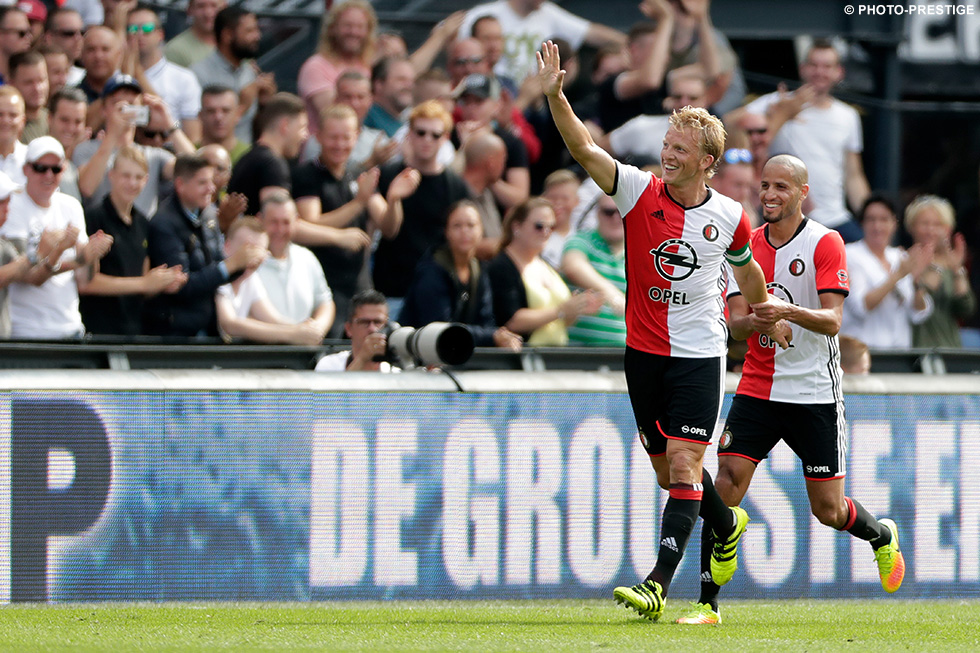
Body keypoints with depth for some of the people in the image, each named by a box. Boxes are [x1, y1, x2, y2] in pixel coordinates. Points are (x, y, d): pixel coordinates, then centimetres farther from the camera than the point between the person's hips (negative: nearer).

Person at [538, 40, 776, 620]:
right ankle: (727, 527, 43)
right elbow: (584, 148, -18)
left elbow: (747, 269, 18)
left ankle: (659, 584, -19)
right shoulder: (639, 191, -5)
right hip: (644, 353, 2)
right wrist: (555, 96, -31)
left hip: (700, 355, -2)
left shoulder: (730, 218, -3)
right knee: (669, 470, 13)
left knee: (683, 467, -13)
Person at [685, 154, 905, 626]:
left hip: (814, 393, -3)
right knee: (725, 486, -13)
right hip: (757, 389, 3)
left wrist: (789, 311, -35)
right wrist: (757, 321, -24)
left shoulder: (825, 243, -8)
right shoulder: (747, 246, 5)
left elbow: (832, 319, -16)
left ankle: (882, 537, 37)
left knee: (828, 510, 3)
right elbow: (735, 320, -1)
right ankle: (708, 603, -10)